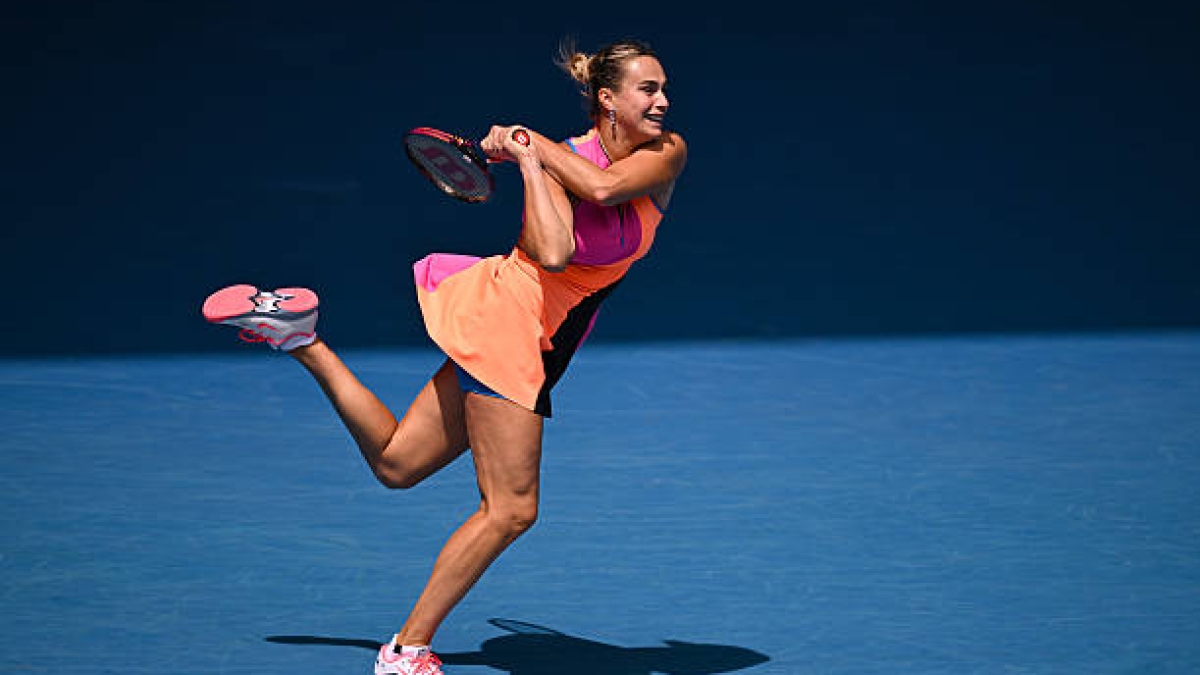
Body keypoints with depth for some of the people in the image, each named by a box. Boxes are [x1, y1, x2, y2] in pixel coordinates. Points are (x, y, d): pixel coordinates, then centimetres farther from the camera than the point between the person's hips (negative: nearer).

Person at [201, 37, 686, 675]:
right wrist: (526, 153, -23)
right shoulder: (558, 159, -15)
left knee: (395, 463, 14)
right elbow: (552, 254, -33)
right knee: (511, 509, -7)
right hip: (503, 318, -7)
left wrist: (531, 139, -11)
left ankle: (303, 339, 26)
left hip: (532, 350, 7)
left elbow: (605, 185, -21)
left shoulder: (667, 154, 0)